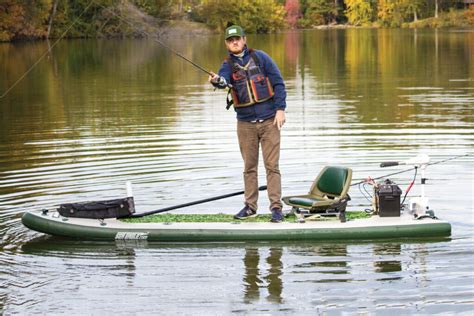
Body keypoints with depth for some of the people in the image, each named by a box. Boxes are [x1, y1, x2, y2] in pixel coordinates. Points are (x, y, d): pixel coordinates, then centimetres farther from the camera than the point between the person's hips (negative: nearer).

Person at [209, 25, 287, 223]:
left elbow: (278, 83, 1)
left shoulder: (260, 57, 1)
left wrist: (280, 109, -8)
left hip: (269, 120, -2)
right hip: (245, 123, 2)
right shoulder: (228, 65, 4)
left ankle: (276, 207, -3)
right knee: (249, 167, 9)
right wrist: (216, 80, -44)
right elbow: (223, 79, -20)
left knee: (272, 165, -4)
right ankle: (250, 206, 17)